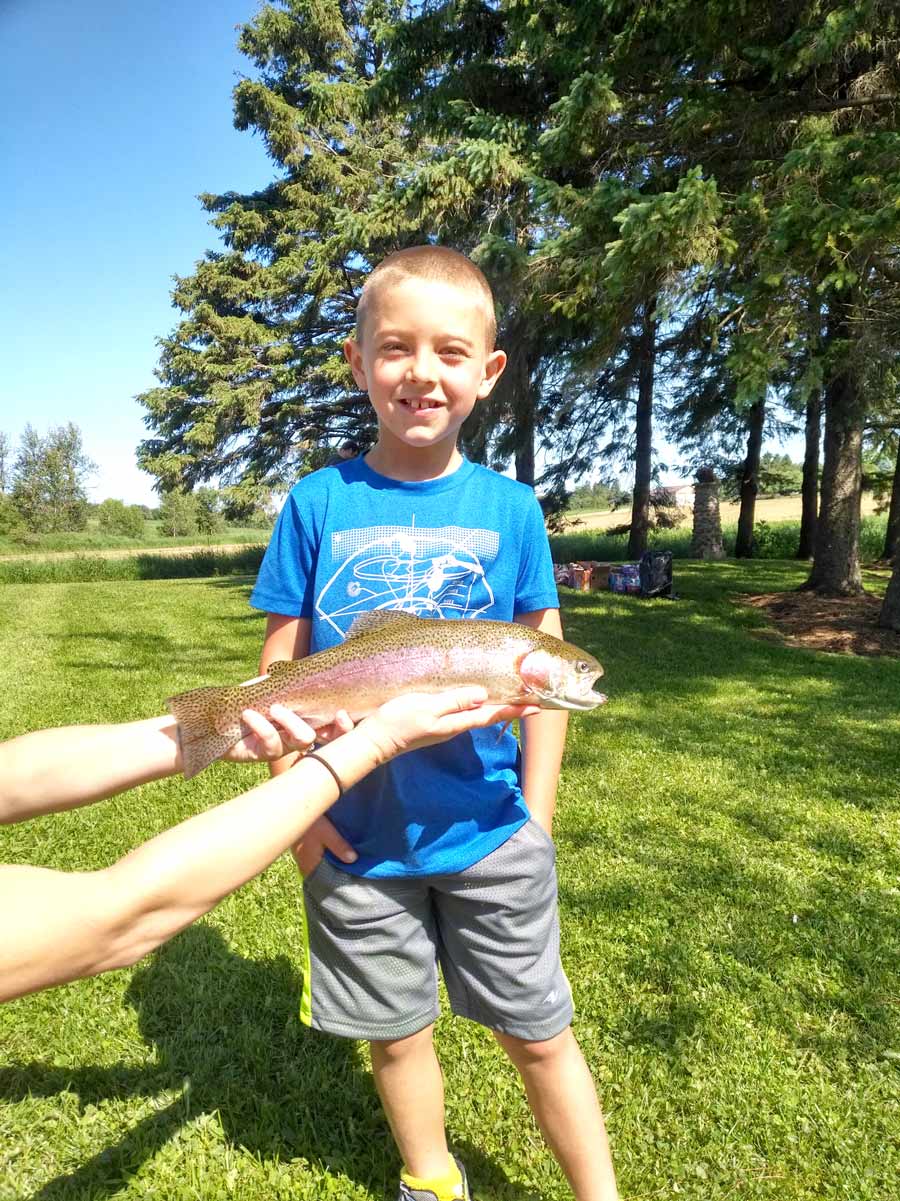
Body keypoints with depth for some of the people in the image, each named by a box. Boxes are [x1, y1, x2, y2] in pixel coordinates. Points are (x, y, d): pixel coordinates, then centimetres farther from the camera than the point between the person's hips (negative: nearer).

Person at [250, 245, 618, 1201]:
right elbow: (281, 668, 0)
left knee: (538, 1035, 15)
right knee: (394, 1034, 22)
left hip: (490, 834, -1)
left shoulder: (509, 508, -5)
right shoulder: (318, 504, -6)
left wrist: (537, 814, -2)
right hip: (357, 837, 1)